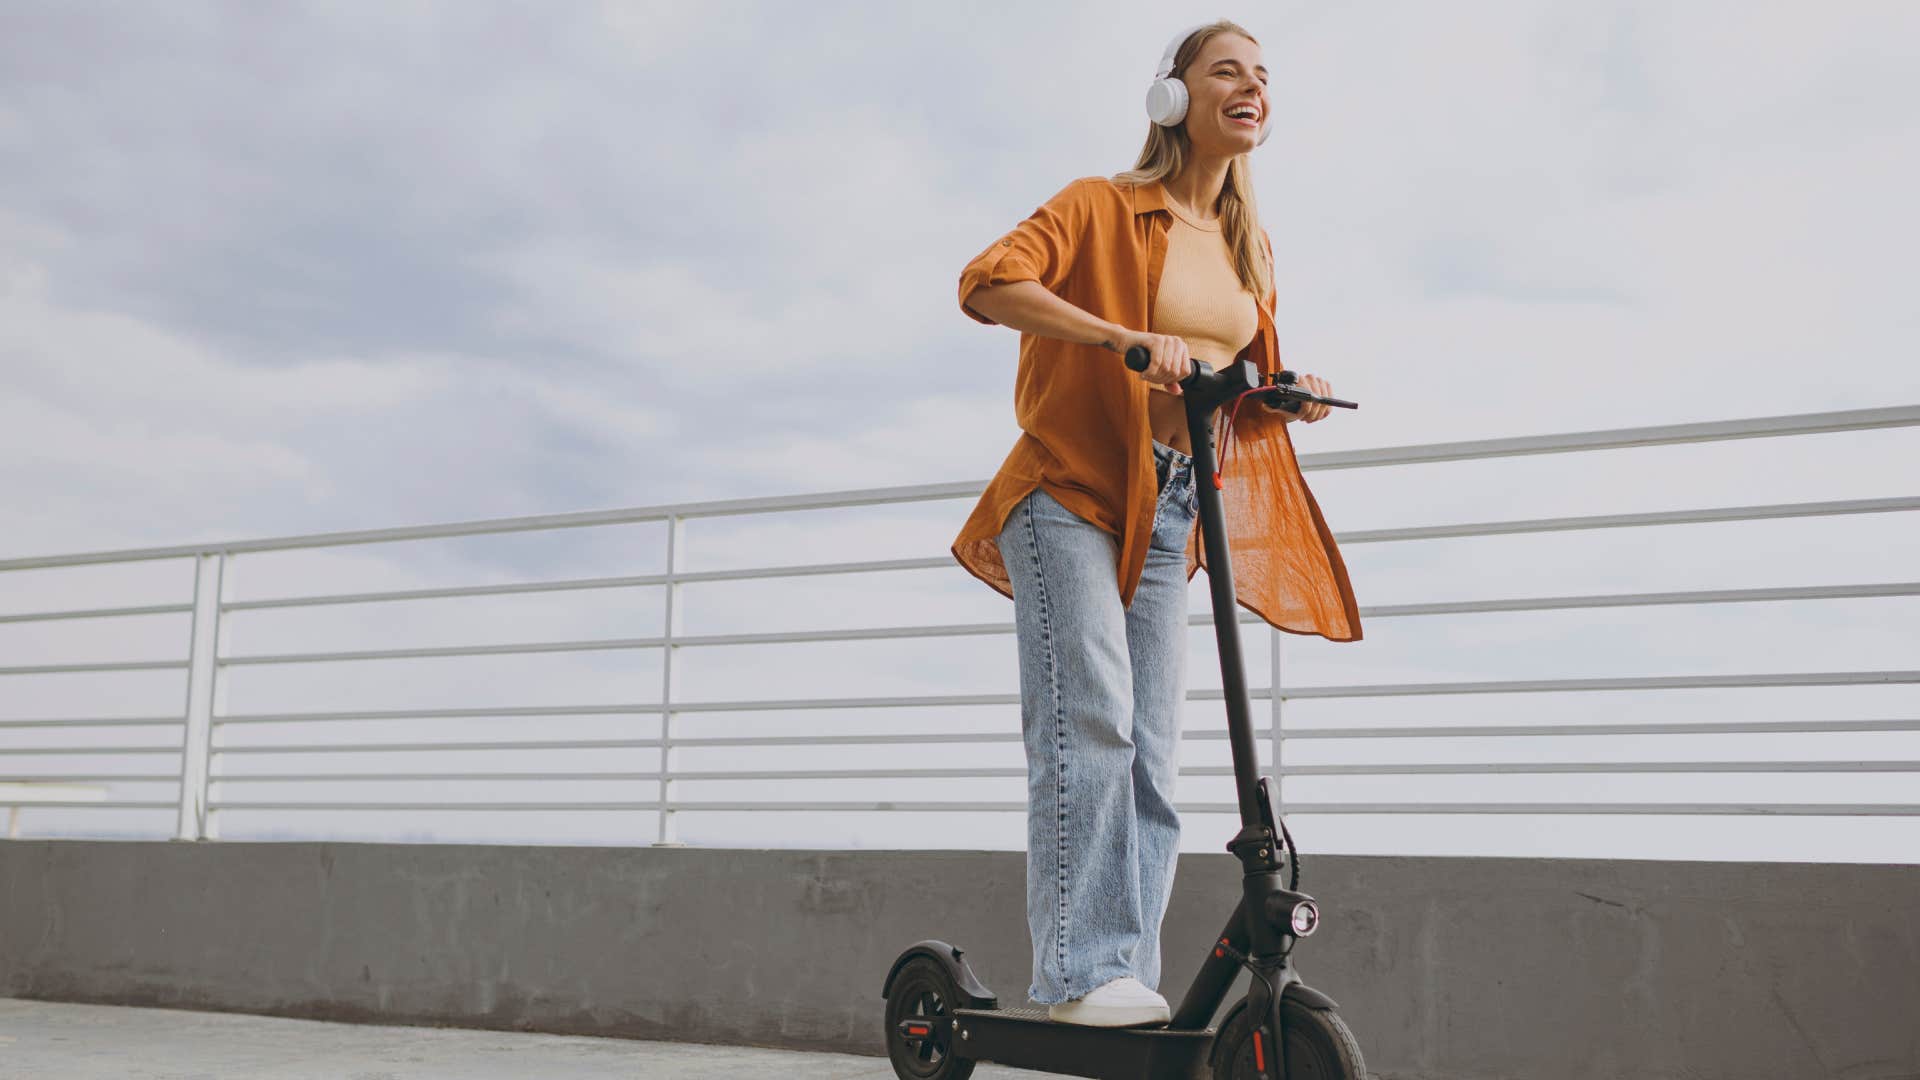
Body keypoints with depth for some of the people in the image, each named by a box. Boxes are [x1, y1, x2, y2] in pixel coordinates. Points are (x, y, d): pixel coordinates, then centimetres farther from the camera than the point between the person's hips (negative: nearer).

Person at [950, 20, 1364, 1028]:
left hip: (1170, 512, 7)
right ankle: (1082, 971, -18)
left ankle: (1129, 980, 7)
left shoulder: (1250, 248, 17)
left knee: (1151, 753, 2)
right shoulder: (1102, 207, -4)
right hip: (1071, 489, -6)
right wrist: (1126, 341, -31)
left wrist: (1286, 398, 1)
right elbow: (988, 282, -20)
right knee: (1090, 717, -20)